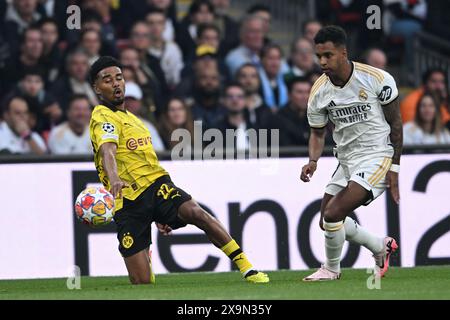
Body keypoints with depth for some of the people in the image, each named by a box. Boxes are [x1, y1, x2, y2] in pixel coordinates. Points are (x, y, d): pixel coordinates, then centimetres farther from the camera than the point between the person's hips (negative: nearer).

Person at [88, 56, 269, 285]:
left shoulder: (130, 117, 24)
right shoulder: (103, 117, -4)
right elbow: (108, 151, -25)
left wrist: (158, 214, 32)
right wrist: (114, 180, -47)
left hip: (157, 187, 6)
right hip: (128, 201, -6)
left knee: (196, 213, -27)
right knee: (142, 283, -10)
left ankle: (246, 268, -28)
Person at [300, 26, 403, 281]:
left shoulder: (377, 79, -15)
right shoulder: (319, 92, -3)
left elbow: (395, 123, -5)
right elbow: (318, 132, 11)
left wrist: (394, 169, -6)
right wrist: (313, 161, -10)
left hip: (377, 157, -7)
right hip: (346, 161, 7)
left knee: (333, 214, -18)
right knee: (327, 221, 7)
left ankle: (332, 269, 8)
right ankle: (382, 247, 30)